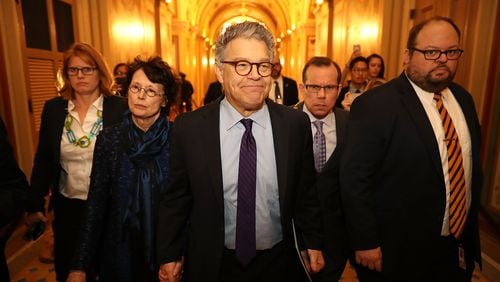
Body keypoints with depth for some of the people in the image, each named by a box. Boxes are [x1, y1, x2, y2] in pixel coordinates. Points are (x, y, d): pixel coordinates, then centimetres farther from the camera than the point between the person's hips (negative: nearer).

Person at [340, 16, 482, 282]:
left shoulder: (463, 99, 4)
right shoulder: (374, 104, -19)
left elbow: (472, 165, 13)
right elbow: (353, 179, -18)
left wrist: (470, 226, 15)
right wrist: (365, 243, -15)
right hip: (397, 251, -6)